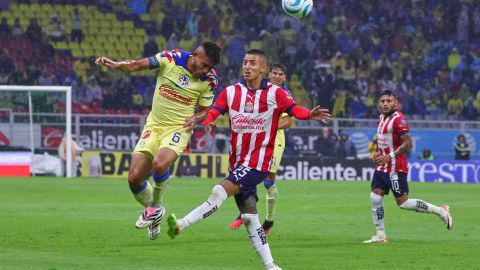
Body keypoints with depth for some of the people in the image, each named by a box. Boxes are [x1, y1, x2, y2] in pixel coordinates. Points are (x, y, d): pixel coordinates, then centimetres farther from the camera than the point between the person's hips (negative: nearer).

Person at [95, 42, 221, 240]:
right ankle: (152, 211, 25)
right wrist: (115, 65, -24)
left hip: (178, 129, -2)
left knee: (159, 164, -31)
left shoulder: (209, 80, -8)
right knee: (134, 178, -6)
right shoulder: (171, 59, -10)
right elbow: (137, 66, -6)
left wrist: (195, 119, -18)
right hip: (154, 125, 2)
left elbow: (204, 111, 5)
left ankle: (155, 207, -2)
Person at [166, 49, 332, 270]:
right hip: (238, 162, 5)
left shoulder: (274, 93, -5)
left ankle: (180, 226, -23)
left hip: (257, 162, -5)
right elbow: (214, 110, -6)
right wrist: (208, 122, -29)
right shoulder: (231, 92, 6)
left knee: (220, 191, -22)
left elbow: (294, 109, -17)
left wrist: (311, 114, -39)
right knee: (248, 217, 3)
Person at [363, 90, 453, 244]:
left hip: (396, 167, -9)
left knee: (403, 202, -6)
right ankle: (380, 235, 8)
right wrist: (379, 153, 12)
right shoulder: (382, 117, 12)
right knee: (375, 197, 1)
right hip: (383, 166, 9)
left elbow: (408, 143, -22)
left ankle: (440, 211, 7)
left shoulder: (398, 119, -17)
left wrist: (389, 157, -26)